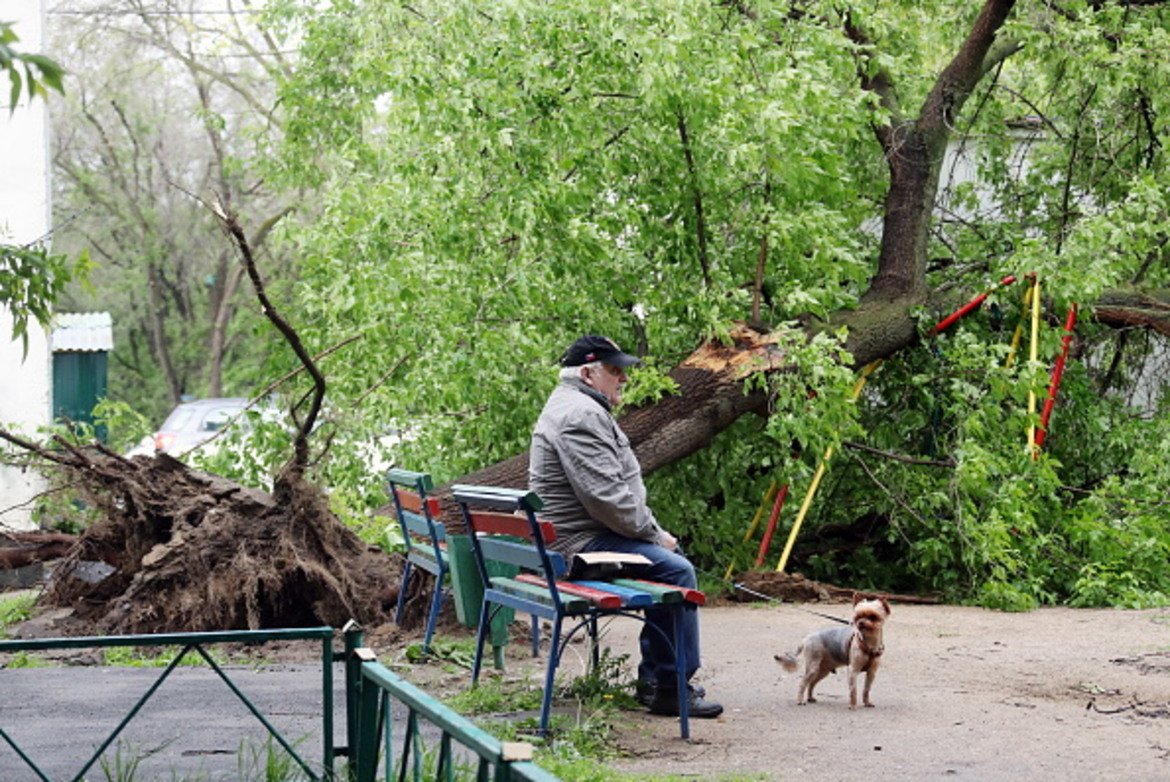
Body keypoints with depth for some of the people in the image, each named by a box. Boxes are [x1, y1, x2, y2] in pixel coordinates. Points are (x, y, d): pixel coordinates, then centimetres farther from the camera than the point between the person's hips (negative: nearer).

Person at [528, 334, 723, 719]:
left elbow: (620, 484, 24)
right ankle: (671, 688, -16)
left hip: (591, 534, 12)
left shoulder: (585, 409, 20)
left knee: (672, 558, 17)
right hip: (583, 542, -12)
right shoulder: (579, 416, -18)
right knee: (675, 570, -20)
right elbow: (606, 495, -25)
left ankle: (653, 678, 17)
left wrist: (654, 531, 12)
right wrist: (653, 534, -13)